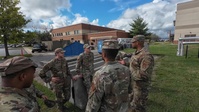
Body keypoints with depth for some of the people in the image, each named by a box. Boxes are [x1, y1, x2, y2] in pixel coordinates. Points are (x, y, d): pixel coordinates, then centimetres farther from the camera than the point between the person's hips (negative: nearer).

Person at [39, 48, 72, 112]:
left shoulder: (64, 60, -4)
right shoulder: (52, 63, -20)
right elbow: (41, 73, -15)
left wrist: (70, 76, 11)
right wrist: (50, 79, -17)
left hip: (66, 82, 5)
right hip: (57, 83, -5)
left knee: (67, 97, 18)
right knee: (59, 98, 15)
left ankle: (61, 104, 50)